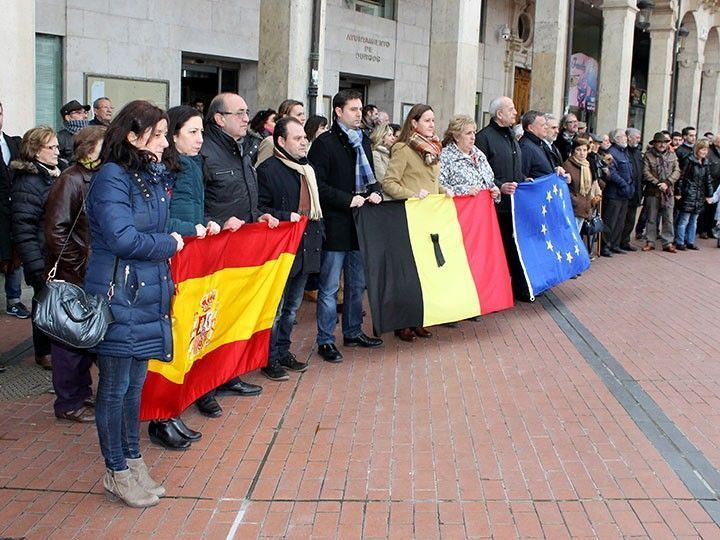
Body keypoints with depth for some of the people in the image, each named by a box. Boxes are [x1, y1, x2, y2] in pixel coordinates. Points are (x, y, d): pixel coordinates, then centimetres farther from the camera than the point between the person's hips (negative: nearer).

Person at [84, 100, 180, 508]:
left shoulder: (156, 178, 11)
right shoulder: (112, 177, -14)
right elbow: (123, 239, -22)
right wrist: (169, 244, -10)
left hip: (149, 294, 8)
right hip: (118, 296, -8)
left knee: (136, 383, 15)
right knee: (115, 387, 4)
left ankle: (133, 459, 28)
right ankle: (117, 473, 17)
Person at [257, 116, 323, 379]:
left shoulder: (308, 169, 15)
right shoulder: (268, 169, -11)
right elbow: (260, 210, -16)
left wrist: (318, 233, 15)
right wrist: (286, 217, -23)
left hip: (305, 249, 8)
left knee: (292, 308, 17)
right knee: (275, 308, -1)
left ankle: (283, 351, 29)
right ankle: (269, 358, 10)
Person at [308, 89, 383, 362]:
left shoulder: (363, 141, 14)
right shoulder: (325, 143, -10)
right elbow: (318, 184, -15)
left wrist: (375, 192, 3)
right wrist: (347, 200, -19)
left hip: (360, 223, 8)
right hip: (336, 224, -8)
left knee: (357, 284, 17)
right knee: (329, 287, -1)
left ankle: (353, 332, 30)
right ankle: (325, 340, 8)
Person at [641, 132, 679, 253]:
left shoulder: (672, 155, 9)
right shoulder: (648, 155, 0)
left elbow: (677, 171, 3)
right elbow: (646, 172, -8)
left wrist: (667, 183, -12)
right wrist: (658, 183, -16)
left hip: (668, 192, 2)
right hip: (652, 192, -2)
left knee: (668, 219, 3)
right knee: (651, 218, 6)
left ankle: (668, 243, 9)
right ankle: (650, 242, 14)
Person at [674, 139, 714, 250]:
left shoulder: (705, 164, 12)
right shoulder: (689, 161, -8)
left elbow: (708, 181, 18)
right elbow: (681, 177, -9)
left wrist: (709, 195, 14)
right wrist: (678, 192, -12)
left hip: (699, 197, 7)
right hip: (688, 195, -7)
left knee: (694, 220, 12)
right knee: (684, 220, -5)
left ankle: (690, 242, 19)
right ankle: (679, 243, 1)